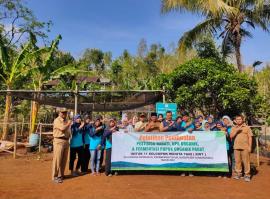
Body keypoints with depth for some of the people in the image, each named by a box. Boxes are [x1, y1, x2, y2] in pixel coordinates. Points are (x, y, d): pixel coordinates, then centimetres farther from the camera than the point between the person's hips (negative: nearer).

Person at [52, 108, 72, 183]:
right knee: (57, 159, -4)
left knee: (64, 159, 11)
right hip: (59, 141, -7)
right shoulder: (57, 120, -6)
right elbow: (62, 128, -21)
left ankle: (61, 175, 23)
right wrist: (68, 124, -6)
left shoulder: (67, 121, 16)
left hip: (66, 141, 7)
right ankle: (55, 176, 4)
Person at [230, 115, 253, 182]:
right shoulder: (233, 128, 12)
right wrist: (237, 130, -12)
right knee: (237, 161, 6)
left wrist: (250, 146, -5)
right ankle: (238, 173, 17)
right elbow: (231, 136, 0)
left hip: (245, 147, -2)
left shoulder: (247, 127, 5)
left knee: (246, 161, -3)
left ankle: (247, 175, 5)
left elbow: (250, 137, 2)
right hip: (236, 147, 3)